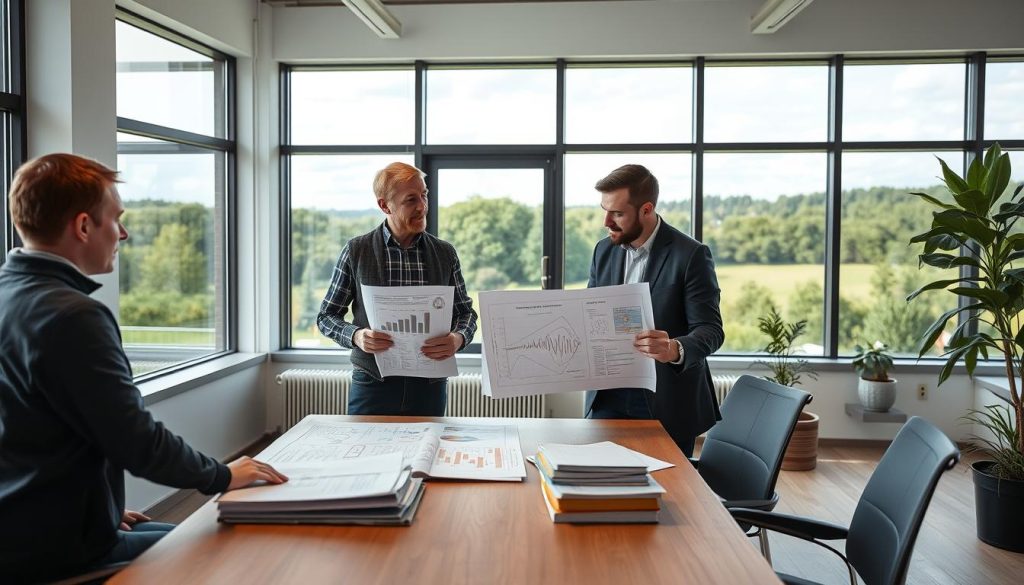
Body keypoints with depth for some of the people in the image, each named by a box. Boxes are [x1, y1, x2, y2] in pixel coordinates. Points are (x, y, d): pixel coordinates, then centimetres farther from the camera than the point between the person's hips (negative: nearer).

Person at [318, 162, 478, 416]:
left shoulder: (445, 254, 5)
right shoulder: (356, 251, -1)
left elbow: (465, 312, 11)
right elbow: (326, 316, 4)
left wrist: (458, 338, -11)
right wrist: (356, 336, -17)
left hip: (429, 385, 2)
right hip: (372, 383, -2)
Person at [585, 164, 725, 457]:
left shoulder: (691, 255, -10)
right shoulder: (604, 250, 7)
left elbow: (710, 330, -14)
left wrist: (675, 350, -33)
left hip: (666, 403, -4)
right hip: (608, 398, 4)